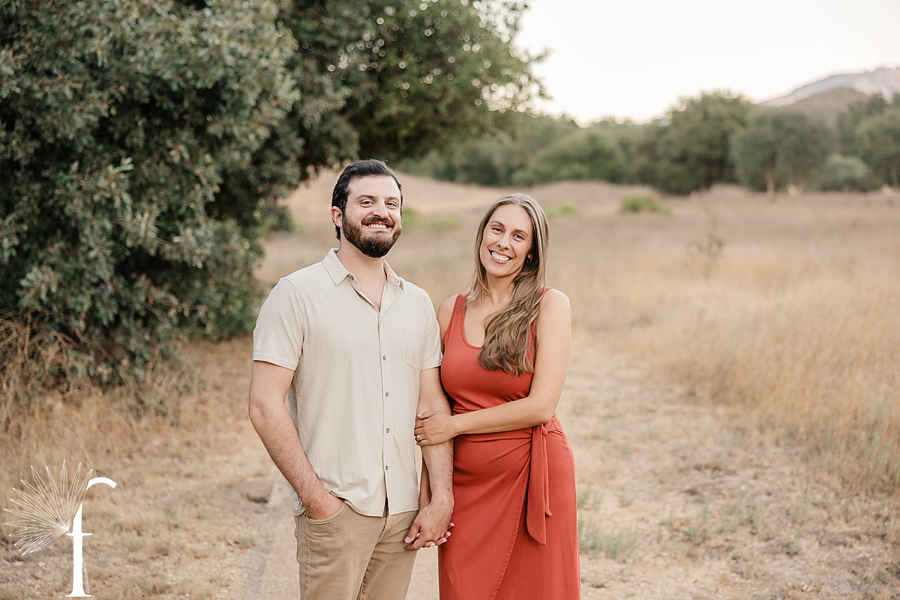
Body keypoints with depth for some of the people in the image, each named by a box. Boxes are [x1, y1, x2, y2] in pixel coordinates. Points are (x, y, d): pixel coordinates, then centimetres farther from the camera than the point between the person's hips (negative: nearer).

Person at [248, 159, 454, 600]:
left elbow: (433, 406, 11)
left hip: (403, 513, 5)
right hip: (335, 512, -4)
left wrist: (441, 498, 2)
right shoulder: (297, 294, -4)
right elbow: (265, 407, -9)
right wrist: (315, 498, -12)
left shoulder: (418, 304, 12)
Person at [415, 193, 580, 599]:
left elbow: (541, 406, -12)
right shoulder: (451, 310, 6)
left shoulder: (549, 306, -5)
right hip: (464, 482, 3)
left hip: (530, 476, -3)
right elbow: (434, 407, 11)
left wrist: (454, 425, -9)